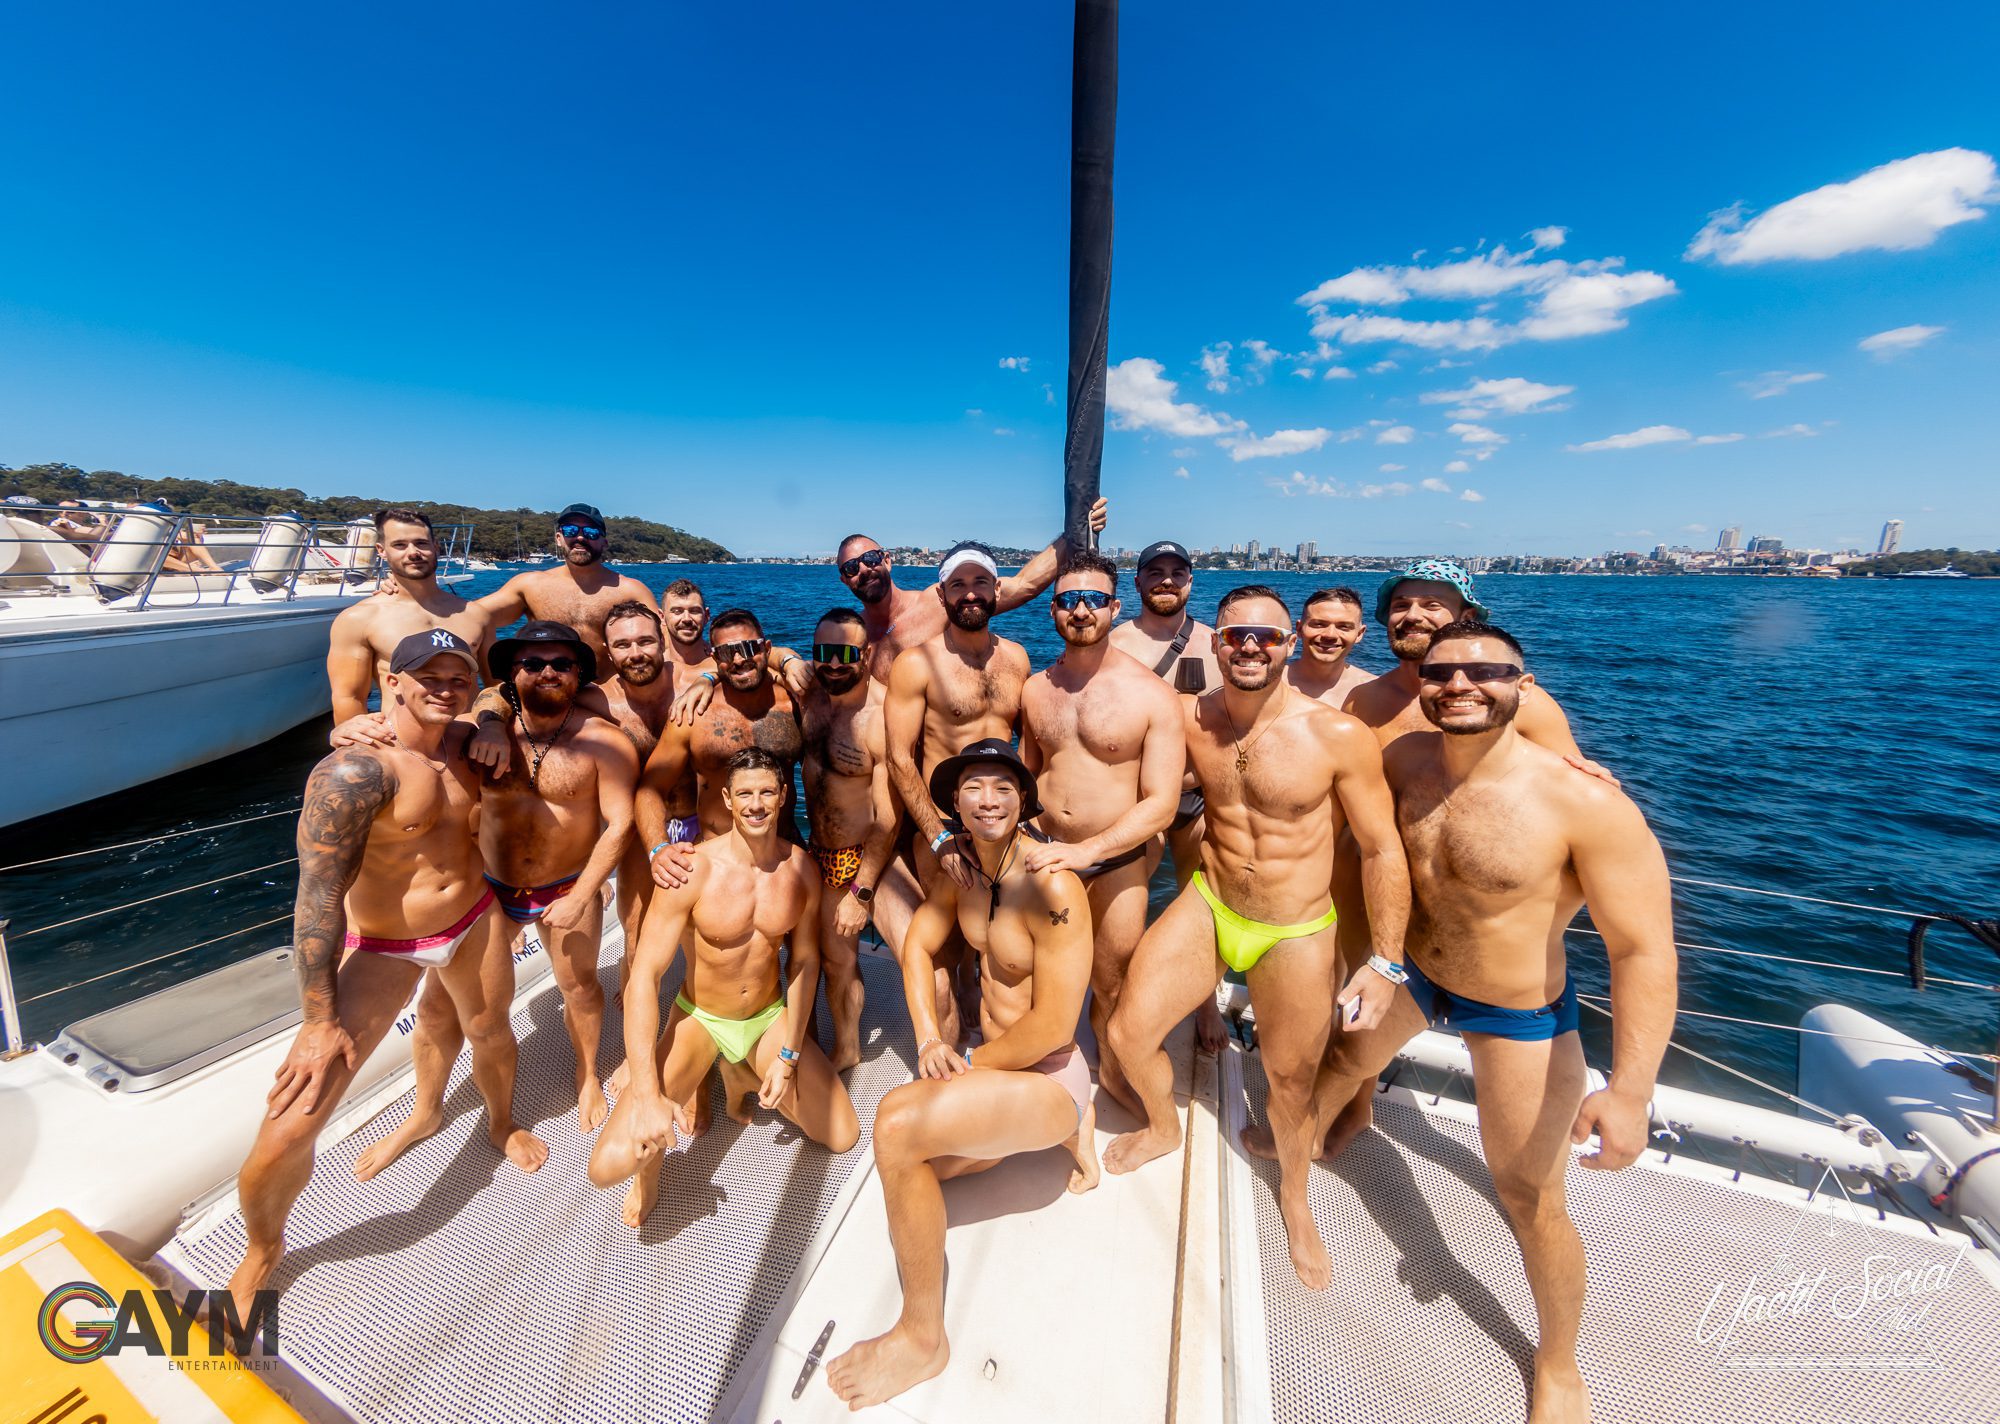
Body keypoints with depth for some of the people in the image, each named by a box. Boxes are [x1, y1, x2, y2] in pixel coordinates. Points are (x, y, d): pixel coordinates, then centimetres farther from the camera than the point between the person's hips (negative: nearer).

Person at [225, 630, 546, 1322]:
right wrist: (322, 1022, -22)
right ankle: (262, 1252, 30)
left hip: (474, 922, 6)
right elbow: (318, 897, -25)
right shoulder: (356, 770, -27)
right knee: (291, 1123, -4)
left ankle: (502, 1124, 59)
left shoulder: (466, 743, -7)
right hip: (380, 946, -5)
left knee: (492, 1037, 26)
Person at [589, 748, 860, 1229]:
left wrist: (788, 1056, -5)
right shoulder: (694, 870, -25)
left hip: (770, 1017, 3)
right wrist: (648, 1096, -30)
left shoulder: (801, 867, -13)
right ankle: (656, 1148, 16)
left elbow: (804, 960, -3)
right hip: (699, 1019, -3)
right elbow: (645, 975, -24)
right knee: (609, 1165, -22)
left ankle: (746, 1077, 25)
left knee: (844, 1137, 3)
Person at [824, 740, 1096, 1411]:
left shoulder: (1052, 888, -27)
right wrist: (929, 1038, -3)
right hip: (990, 1064, 9)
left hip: (1049, 1075, -9)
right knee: (916, 1166, 20)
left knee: (897, 1120, -26)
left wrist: (966, 1066, -12)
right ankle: (1068, 1129, 25)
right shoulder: (959, 867, -3)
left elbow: (1053, 1026, -25)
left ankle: (923, 1337, -3)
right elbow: (918, 944, 10)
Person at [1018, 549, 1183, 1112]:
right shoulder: (1035, 689, 1)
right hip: (1046, 855, 3)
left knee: (1111, 986, 14)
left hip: (1117, 859, -3)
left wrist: (1084, 852, -24)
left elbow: (1161, 804, -16)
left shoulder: (1152, 696, -13)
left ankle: (1110, 1067, 44)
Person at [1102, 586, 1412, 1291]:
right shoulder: (1189, 717, -10)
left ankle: (1294, 1197, 49)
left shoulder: (1339, 736, -18)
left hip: (1295, 935, -2)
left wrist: (1386, 964, -9)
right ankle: (1163, 1127, 37)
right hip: (1206, 907, 3)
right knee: (1128, 1033, 1)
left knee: (1290, 1084, 14)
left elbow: (1383, 851, -11)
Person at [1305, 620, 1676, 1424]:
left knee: (1529, 1199, 12)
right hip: (1411, 976, 5)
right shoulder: (1404, 760, -15)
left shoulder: (1586, 804, -30)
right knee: (1349, 1058, 28)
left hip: (1519, 1018, -4)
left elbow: (1643, 951, -26)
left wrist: (1630, 1090, -30)